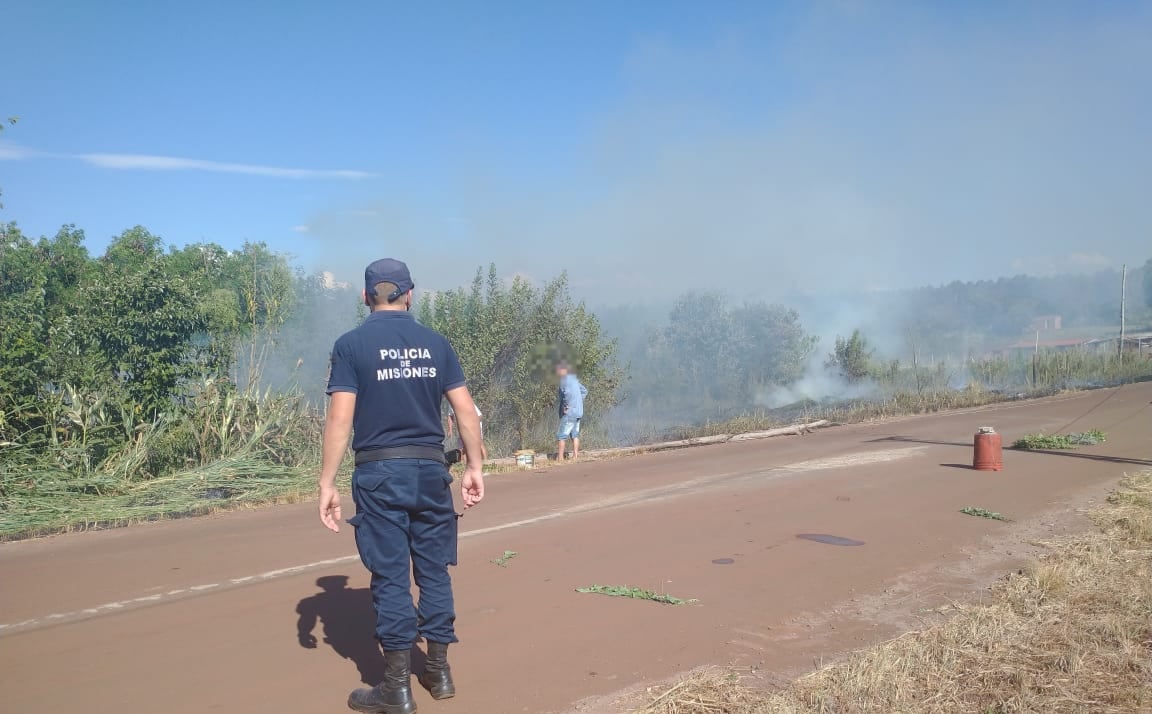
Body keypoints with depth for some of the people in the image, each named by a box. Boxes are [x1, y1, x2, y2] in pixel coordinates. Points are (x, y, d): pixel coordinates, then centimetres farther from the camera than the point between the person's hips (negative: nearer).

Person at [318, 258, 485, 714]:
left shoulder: (351, 345, -3)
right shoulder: (435, 343, 5)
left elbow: (340, 418, -10)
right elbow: (465, 409, 3)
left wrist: (326, 483, -6)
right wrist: (474, 466, 10)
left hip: (379, 473, -3)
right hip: (430, 470, 3)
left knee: (390, 577, 2)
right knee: (434, 570, 13)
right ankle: (439, 672, 23)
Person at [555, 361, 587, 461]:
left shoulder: (565, 380, -13)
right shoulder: (573, 379, 15)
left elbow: (567, 393, -31)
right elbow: (584, 391, 24)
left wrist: (566, 406, -20)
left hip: (569, 413, -9)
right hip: (578, 412, 9)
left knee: (561, 435, -4)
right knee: (575, 434, 14)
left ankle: (560, 457, -5)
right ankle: (575, 455, 14)